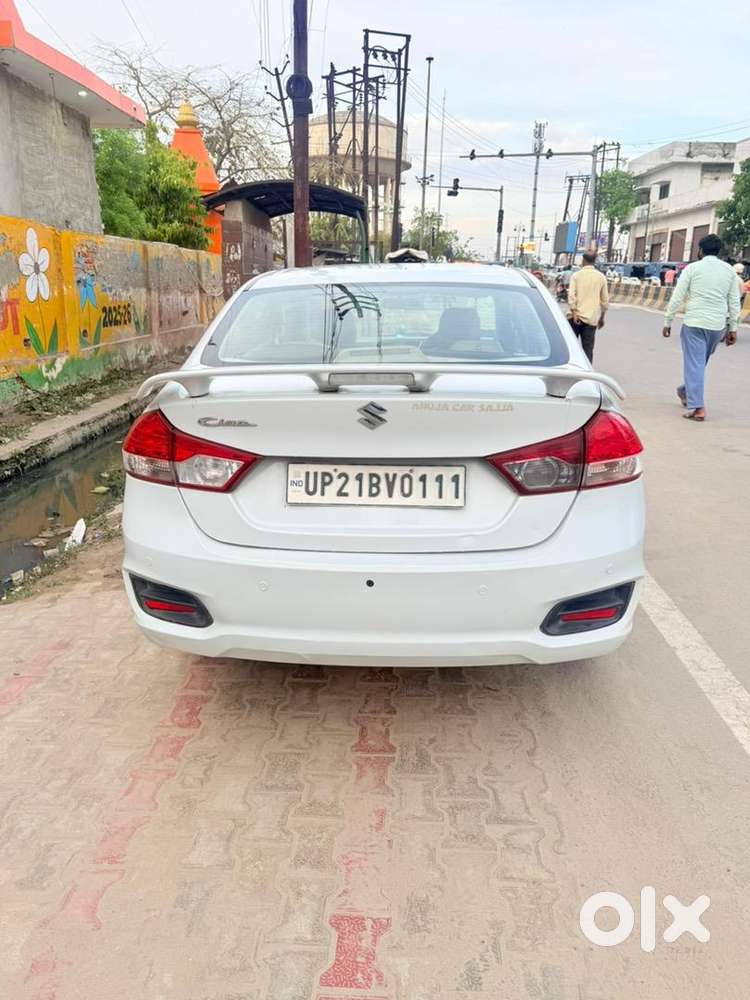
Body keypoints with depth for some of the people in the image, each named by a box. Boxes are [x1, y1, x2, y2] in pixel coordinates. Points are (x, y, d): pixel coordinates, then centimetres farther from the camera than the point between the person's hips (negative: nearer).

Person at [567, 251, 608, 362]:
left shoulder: (576, 275, -1)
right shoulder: (601, 277, 5)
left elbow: (571, 296, -12)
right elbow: (605, 300, 7)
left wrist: (574, 313, -13)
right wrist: (602, 317, 15)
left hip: (577, 316, -1)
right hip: (592, 318, 1)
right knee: (588, 348, 1)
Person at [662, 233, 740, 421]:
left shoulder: (692, 268, -3)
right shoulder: (729, 270, 8)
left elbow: (676, 298, -5)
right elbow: (734, 302, 8)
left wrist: (667, 322, 2)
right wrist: (732, 328, 14)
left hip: (694, 323, -4)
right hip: (717, 325, 4)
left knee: (694, 364, -3)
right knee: (701, 362, 20)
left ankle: (696, 407, -9)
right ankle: (686, 391, 39)